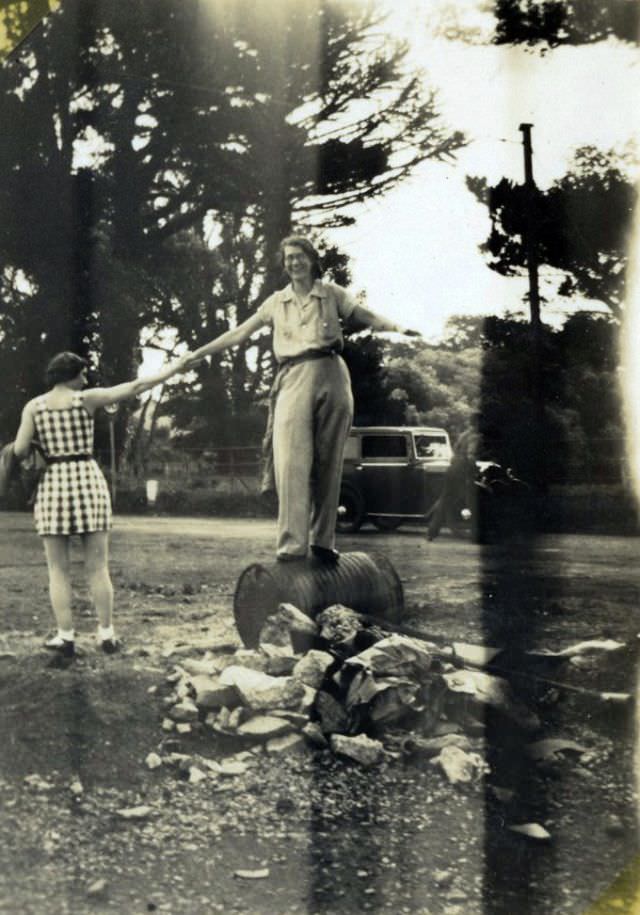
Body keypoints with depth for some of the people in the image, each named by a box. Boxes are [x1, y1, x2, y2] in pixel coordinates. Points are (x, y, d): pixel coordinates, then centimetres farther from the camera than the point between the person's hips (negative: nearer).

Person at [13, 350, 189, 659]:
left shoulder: (33, 406, 2)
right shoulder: (87, 399, -1)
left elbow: (20, 450, -3)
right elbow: (137, 386, 1)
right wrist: (175, 367, 9)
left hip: (53, 483, 0)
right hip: (88, 480, 0)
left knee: (58, 570, 6)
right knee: (97, 567, 5)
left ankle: (65, 636, 5)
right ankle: (106, 634, 8)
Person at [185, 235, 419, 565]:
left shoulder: (332, 294, 12)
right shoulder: (276, 302, 17)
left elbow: (366, 317, 5)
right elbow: (240, 333, 18)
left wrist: (396, 327, -14)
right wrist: (200, 352, 16)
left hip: (330, 374, 0)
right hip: (293, 380, 0)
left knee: (328, 462, 2)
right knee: (291, 460, -13)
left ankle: (322, 541, 9)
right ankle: (291, 545, -17)